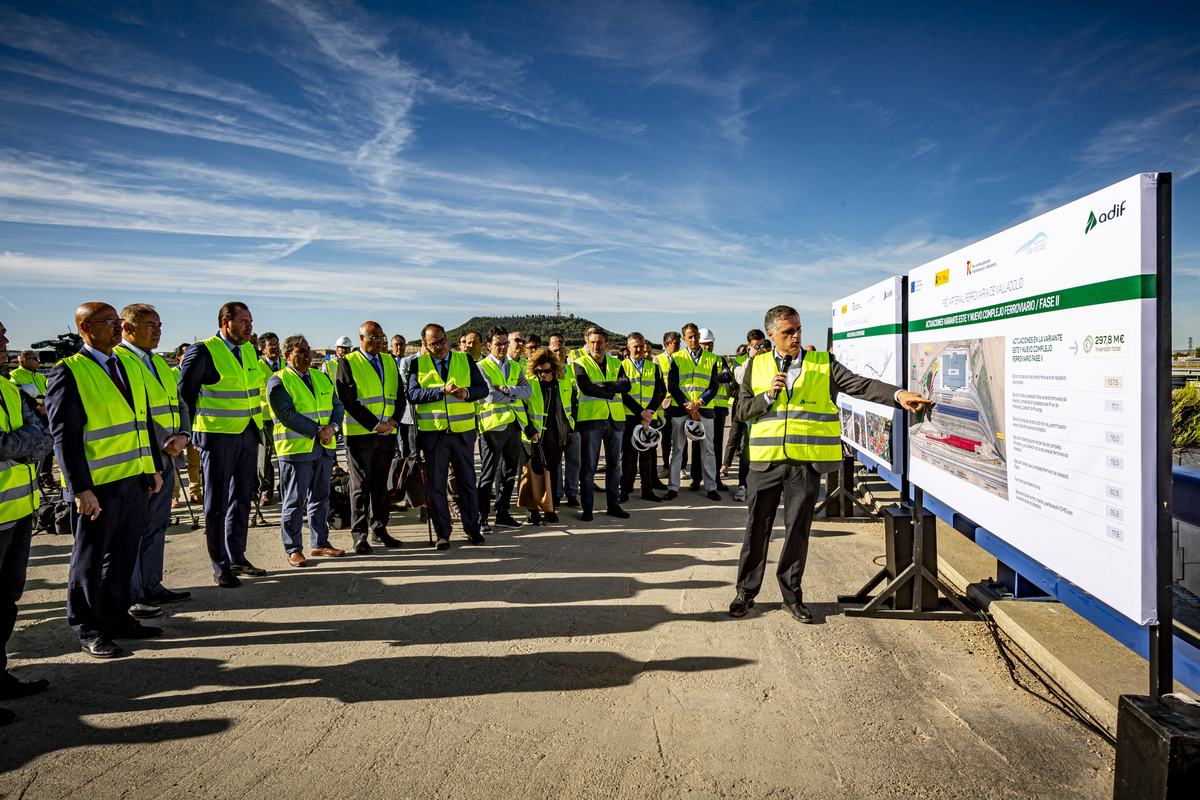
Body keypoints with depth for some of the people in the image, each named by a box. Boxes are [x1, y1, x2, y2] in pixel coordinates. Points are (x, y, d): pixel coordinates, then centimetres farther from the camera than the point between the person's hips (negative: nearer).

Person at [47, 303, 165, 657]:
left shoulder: (131, 366, 12)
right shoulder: (68, 373, -9)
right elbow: (64, 435, -13)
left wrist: (154, 467, 14)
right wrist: (81, 489, -17)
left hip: (136, 481, 6)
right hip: (97, 487, -6)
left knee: (123, 557, 15)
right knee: (89, 561, 8)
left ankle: (116, 618, 28)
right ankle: (87, 631, 21)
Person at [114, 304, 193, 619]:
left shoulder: (159, 363, 18)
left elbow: (178, 406, 19)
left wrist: (182, 435, -1)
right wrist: (160, 445, -21)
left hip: (164, 459, 8)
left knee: (157, 525, 15)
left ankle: (151, 587, 27)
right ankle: (129, 597, 11)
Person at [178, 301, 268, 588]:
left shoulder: (249, 350, 10)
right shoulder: (202, 351, -10)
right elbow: (184, 394, -6)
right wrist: (191, 434, -6)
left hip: (248, 434, 7)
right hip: (217, 436, -7)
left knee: (242, 498, 14)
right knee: (217, 502, 2)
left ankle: (237, 557, 26)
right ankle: (220, 567, 12)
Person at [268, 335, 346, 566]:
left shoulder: (321, 378, 15)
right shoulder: (278, 381, -5)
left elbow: (337, 405, 11)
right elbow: (287, 414, -15)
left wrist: (332, 427, -9)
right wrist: (317, 432, -17)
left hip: (324, 448, 6)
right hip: (295, 449, -6)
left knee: (321, 497, 13)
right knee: (294, 501, 0)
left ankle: (319, 543, 24)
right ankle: (293, 549, 10)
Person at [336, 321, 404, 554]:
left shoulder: (389, 362, 15)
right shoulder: (348, 363, -2)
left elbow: (400, 395, 13)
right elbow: (349, 401, -10)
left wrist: (393, 421, -5)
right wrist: (375, 425, -14)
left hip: (386, 434, 5)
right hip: (359, 433, -5)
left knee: (380, 484, 11)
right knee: (361, 485, 1)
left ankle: (379, 529, 20)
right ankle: (359, 535, 8)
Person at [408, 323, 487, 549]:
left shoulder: (465, 360, 7)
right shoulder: (418, 364, 3)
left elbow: (483, 388, 5)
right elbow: (413, 394, -10)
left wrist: (467, 392, -15)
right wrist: (441, 391, -19)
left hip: (463, 431, 1)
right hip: (432, 432, -1)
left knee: (468, 481, 8)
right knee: (435, 484, 4)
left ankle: (472, 528, 21)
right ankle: (442, 533, 15)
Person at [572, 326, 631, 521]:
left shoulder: (616, 364, 13)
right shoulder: (580, 364, 3)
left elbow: (626, 385, -4)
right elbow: (586, 388, -14)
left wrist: (602, 384, -15)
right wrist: (612, 392, -9)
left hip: (615, 419, 4)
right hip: (591, 418, -4)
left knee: (614, 464, 10)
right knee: (588, 466, -1)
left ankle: (614, 505, 19)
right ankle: (587, 508, 7)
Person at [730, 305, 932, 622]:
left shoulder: (823, 364, 5)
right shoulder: (757, 366, 8)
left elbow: (860, 385, -6)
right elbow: (741, 410, 7)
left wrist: (898, 395, -20)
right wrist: (768, 396, -9)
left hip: (806, 464, 0)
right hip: (766, 462, 0)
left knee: (798, 531, 7)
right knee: (757, 529, 6)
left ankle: (792, 595, 23)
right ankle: (746, 592, 21)